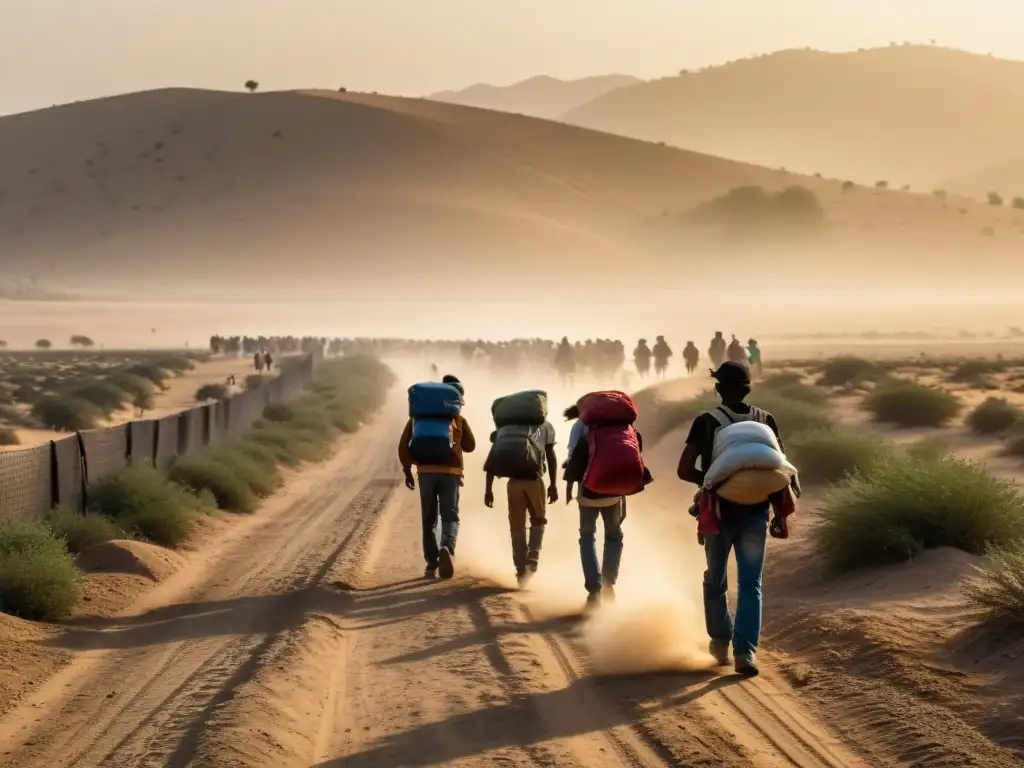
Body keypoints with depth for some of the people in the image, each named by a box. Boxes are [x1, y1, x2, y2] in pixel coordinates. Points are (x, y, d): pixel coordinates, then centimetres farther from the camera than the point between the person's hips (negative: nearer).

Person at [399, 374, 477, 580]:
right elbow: (470, 446, 16)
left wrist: (407, 470, 10)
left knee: (429, 520, 10)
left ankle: (431, 565, 7)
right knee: (450, 516, 0)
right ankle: (447, 548, -30)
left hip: (426, 471, 1)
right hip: (451, 471, -1)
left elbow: (404, 444, 4)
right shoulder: (458, 418, 9)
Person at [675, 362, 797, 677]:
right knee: (750, 584, 2)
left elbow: (684, 470, -13)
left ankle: (720, 642, 27)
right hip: (755, 513, 1)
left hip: (718, 512, -1)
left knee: (715, 581, 19)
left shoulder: (705, 423, -5)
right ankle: (745, 650, -13)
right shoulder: (766, 421, 1)